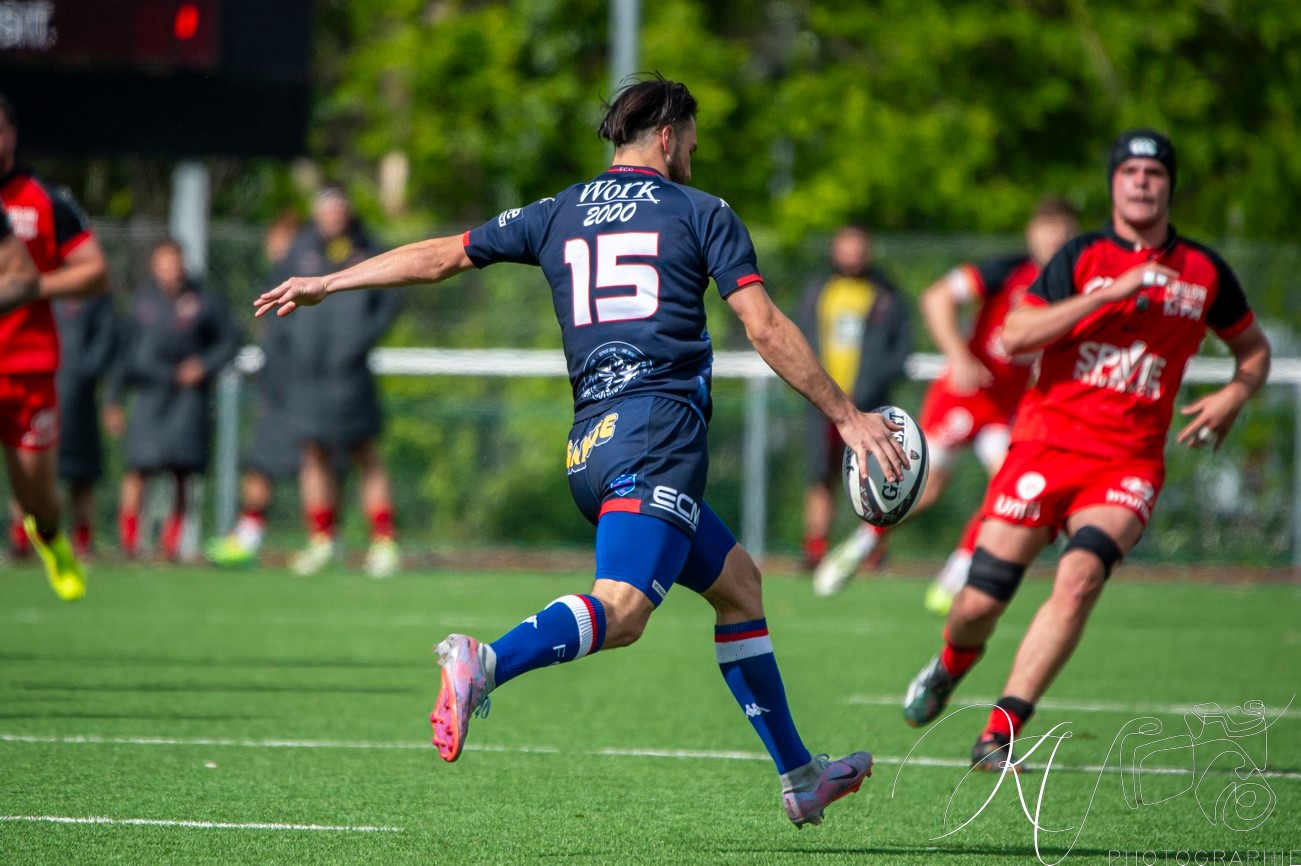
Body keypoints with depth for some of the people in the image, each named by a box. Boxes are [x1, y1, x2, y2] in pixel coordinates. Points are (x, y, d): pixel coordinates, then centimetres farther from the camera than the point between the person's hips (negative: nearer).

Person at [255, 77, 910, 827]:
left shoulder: (558, 215, 18)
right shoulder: (702, 214, 6)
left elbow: (441, 256, 21)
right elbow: (766, 328, 0)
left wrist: (325, 284, 32)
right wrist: (847, 418, 5)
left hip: (589, 444, 7)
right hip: (659, 433, -7)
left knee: (738, 581, 19)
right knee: (620, 609, -22)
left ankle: (801, 777, 20)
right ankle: (484, 665, -48)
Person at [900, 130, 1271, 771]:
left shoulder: (1204, 271, 9)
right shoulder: (1083, 258, 2)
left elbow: (1253, 348, 24)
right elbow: (1015, 336, -11)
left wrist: (1235, 394, 2)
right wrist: (1108, 295, -18)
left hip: (1129, 460, 0)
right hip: (1046, 444, 0)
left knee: (1080, 575, -27)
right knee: (980, 601, -3)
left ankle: (1000, 733, -22)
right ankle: (950, 668, 36)